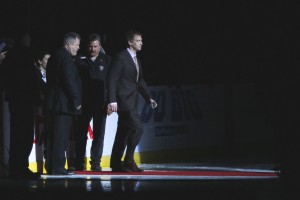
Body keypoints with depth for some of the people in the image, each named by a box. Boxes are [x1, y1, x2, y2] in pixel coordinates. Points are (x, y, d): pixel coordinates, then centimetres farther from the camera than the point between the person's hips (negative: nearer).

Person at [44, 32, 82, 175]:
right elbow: (70, 82, -19)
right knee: (61, 137, -8)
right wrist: (76, 101, -12)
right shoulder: (66, 58, -14)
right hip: (64, 103, -10)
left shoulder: (54, 57, 17)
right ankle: (58, 167, -9)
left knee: (52, 136, 12)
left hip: (52, 103, 10)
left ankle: (50, 166, 15)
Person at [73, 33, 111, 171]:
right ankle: (79, 163, 9)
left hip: (101, 102, 1)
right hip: (84, 102, -1)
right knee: (81, 133, 2)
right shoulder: (81, 60, 2)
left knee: (99, 133, 2)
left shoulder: (106, 60, 6)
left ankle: (96, 163, 8)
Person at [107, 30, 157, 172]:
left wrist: (148, 98, 15)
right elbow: (112, 79, -14)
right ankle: (129, 161, -9)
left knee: (123, 133, 10)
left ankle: (116, 164, 14)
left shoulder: (136, 60, 18)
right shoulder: (121, 57, -10)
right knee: (137, 128, -16)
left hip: (132, 101, 9)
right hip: (124, 100, -9)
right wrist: (112, 100, -20)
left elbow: (140, 81, 23)